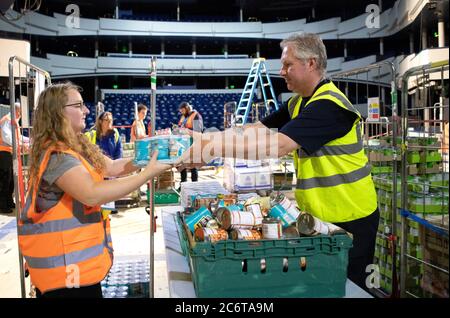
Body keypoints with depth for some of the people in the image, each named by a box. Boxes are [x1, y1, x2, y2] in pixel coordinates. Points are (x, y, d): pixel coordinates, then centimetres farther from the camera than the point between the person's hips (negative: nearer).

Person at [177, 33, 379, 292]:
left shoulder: (329, 104, -23)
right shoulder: (298, 103, 8)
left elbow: (278, 145, -33)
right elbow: (258, 130, 5)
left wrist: (211, 148, -33)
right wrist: (203, 139, -7)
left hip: (350, 219, -9)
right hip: (319, 214, 9)